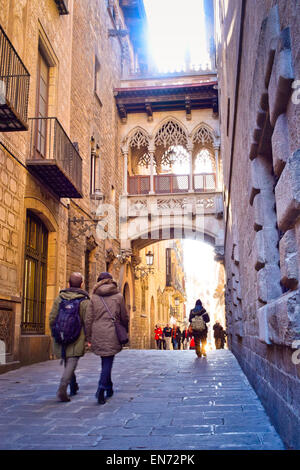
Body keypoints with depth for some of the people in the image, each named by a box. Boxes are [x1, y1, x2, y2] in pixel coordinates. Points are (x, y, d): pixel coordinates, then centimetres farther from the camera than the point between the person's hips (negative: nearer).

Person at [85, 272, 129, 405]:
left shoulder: (94, 297, 5)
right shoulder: (118, 296, 1)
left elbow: (88, 319, 3)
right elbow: (124, 317, 4)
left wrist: (89, 337, 9)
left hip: (98, 334, 3)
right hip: (112, 333, -3)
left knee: (105, 361, 19)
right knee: (108, 362, 0)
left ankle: (108, 389, 29)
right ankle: (101, 388, -17)